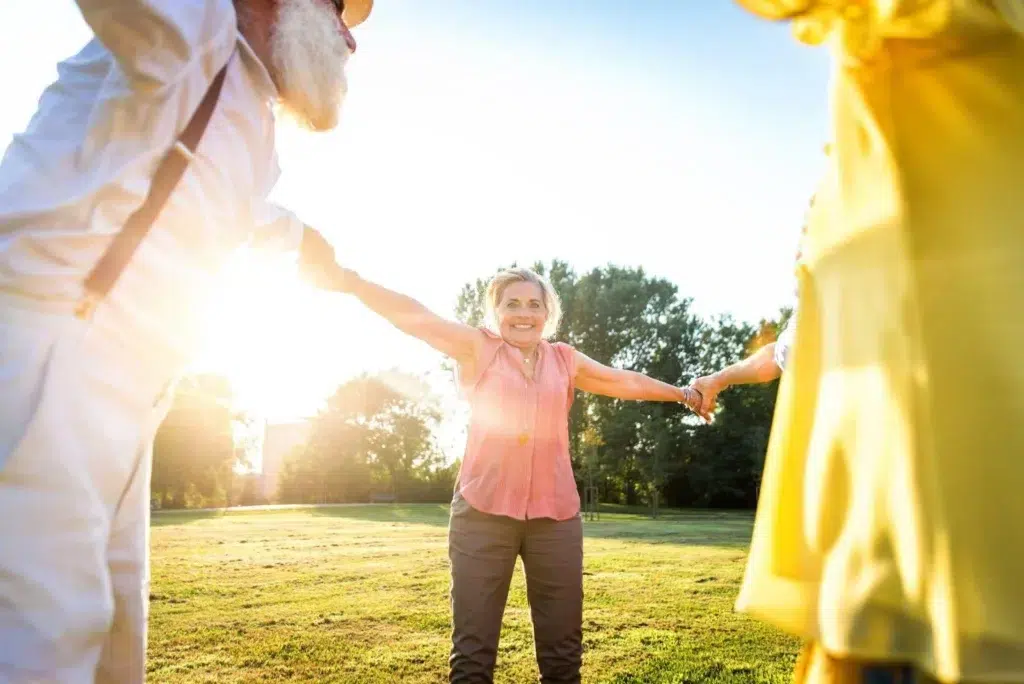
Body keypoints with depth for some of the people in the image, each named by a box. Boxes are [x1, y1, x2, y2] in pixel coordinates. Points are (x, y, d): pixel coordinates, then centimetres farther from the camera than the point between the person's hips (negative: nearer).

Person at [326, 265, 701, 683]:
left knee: (563, 646, 11)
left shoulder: (564, 359, 12)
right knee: (473, 648, 3)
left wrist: (681, 393, 33)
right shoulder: (478, 348, 3)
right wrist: (348, 280, -20)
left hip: (555, 514, 3)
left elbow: (624, 382, 25)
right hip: (483, 512, -3)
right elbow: (414, 317, -9)